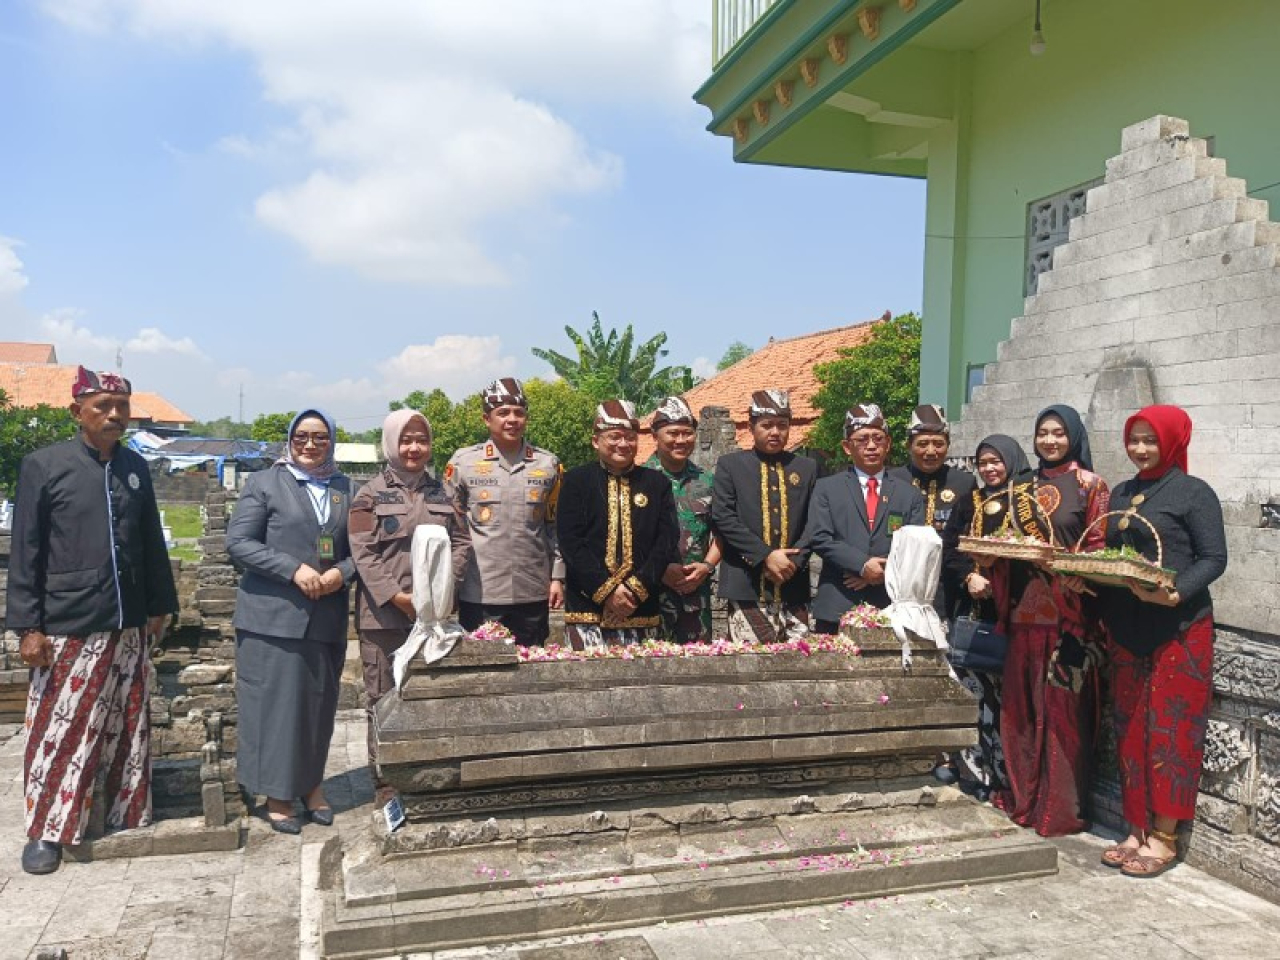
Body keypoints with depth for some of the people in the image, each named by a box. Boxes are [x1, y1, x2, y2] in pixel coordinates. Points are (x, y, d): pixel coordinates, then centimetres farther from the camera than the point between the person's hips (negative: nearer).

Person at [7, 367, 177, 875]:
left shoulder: (136, 468, 7)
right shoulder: (43, 466, -5)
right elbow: (25, 551, -5)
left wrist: (160, 605, 13)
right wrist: (28, 626, -8)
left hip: (129, 625, 4)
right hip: (67, 628, -4)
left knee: (128, 727, 11)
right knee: (59, 729, 4)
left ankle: (127, 815, 25)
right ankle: (46, 831, 18)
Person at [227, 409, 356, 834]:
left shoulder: (344, 488, 11)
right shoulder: (265, 483, 0)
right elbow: (238, 542, -7)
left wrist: (343, 572, -10)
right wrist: (294, 569, -16)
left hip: (327, 617, 4)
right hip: (274, 616, -4)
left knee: (320, 702, 12)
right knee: (277, 701, 2)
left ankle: (312, 785, 28)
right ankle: (277, 794, 17)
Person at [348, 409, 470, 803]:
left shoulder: (443, 493, 13)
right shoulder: (370, 495, 2)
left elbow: (461, 543, 8)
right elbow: (363, 553, -6)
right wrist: (398, 597, -15)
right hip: (383, 613, -3)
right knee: (383, 697, 2)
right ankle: (385, 781, 12)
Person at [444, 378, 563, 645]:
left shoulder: (548, 464, 7)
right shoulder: (462, 463, 1)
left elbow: (556, 526, 11)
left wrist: (557, 577, 6)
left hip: (533, 594, 2)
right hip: (479, 595, -2)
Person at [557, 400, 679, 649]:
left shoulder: (657, 483, 12)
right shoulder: (576, 481, 6)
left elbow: (667, 542, 4)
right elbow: (570, 544, -3)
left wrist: (636, 590, -8)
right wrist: (606, 591, -11)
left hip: (641, 611, 2)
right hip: (587, 610, -2)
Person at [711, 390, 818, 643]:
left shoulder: (807, 468, 14)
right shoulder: (729, 465, 6)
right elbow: (722, 518, -4)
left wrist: (793, 561, -7)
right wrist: (766, 556, -11)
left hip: (794, 587, 3)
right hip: (746, 585, -2)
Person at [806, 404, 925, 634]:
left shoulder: (910, 495, 13)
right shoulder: (826, 488, 9)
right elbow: (818, 538, -3)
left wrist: (884, 571, -11)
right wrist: (863, 565, -14)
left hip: (891, 610, 1)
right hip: (836, 608, -1)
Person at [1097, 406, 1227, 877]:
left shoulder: (1194, 492, -4)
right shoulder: (1121, 494, 15)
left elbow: (1213, 559, -10)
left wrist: (1173, 594, -25)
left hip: (1178, 630, -6)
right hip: (1125, 631, 6)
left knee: (1169, 732, -2)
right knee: (1131, 732, 9)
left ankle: (1164, 838, 8)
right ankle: (1137, 830, 18)